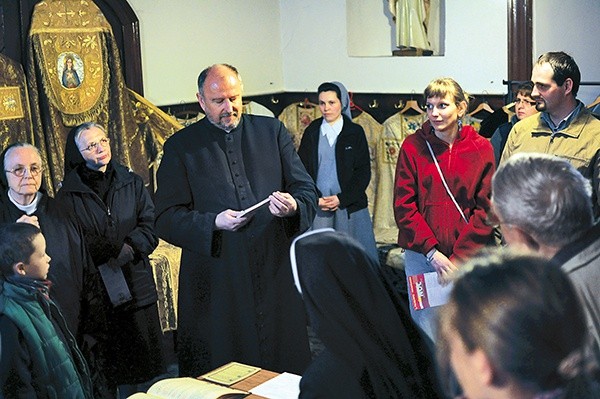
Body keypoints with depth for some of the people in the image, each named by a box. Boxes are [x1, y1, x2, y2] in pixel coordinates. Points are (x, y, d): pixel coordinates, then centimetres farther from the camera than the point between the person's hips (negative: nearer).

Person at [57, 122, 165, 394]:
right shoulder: (69, 194, 1)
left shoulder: (131, 183, 9)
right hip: (95, 289, -2)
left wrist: (130, 249, -16)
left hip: (136, 285, 2)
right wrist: (117, 248, -16)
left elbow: (150, 226, 2)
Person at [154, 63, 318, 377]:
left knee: (285, 366, 11)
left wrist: (294, 207, -16)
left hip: (276, 270, 2)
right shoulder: (181, 146, 3)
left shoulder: (272, 131, 8)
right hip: (216, 280, -2)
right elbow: (166, 218, -2)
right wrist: (214, 223, -18)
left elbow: (307, 190, 7)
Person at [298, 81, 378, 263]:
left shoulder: (355, 132, 3)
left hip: (349, 206, -1)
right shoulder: (312, 132, 8)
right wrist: (316, 198, -8)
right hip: (317, 206, 1)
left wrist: (342, 199, -10)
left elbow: (363, 172, 0)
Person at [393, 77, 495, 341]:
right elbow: (403, 205, -2)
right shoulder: (413, 146, 1)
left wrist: (459, 257, -9)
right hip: (421, 255, 0)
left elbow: (486, 208, -1)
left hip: (468, 257, 0)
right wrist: (432, 252, -11)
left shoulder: (481, 148, 1)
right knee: (425, 329, 3)